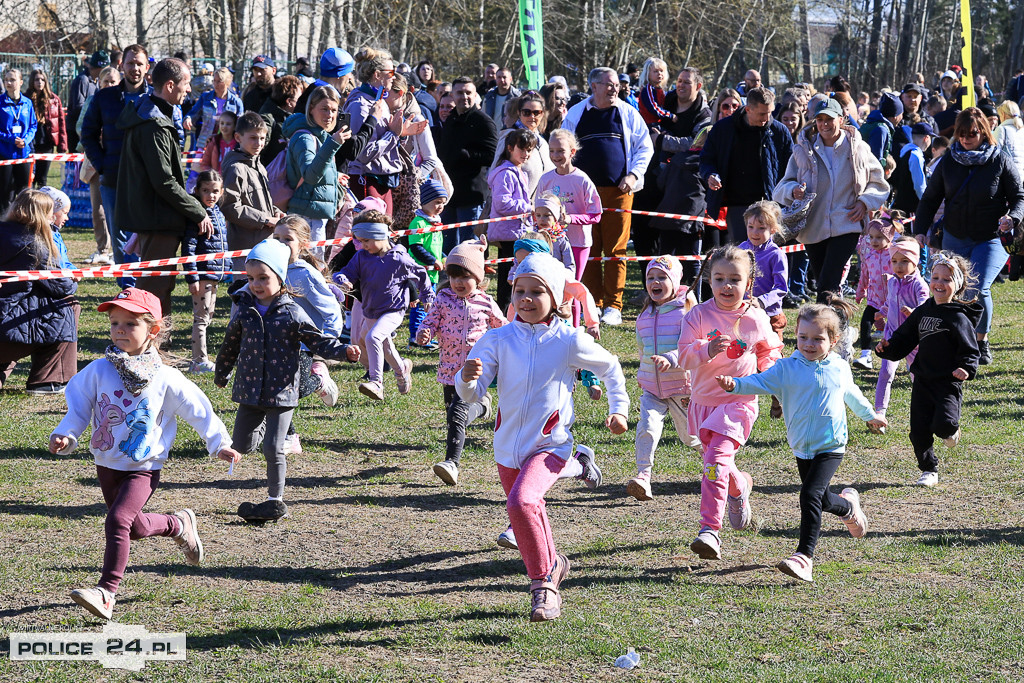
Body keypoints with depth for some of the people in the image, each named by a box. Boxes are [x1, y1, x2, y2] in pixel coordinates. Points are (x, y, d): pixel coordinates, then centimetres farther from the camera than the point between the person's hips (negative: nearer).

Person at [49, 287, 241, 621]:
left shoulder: (164, 378, -10)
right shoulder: (99, 371, -6)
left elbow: (198, 409, 1)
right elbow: (78, 407, 1)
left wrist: (219, 444, 4)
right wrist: (65, 435, -16)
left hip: (143, 468, -4)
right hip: (107, 464, 4)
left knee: (118, 521, -23)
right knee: (134, 526, 19)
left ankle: (107, 591, -19)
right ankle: (177, 524, 48)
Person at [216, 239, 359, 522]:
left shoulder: (291, 314, -9)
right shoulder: (245, 312, 2)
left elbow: (318, 341, -7)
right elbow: (230, 345, 18)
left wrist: (344, 351, -23)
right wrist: (221, 374, 30)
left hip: (281, 392, -4)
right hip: (249, 391, 4)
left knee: (274, 449, -6)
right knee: (241, 445, 13)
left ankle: (275, 500, 9)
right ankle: (261, 427, 47)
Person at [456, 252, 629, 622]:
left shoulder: (569, 342, -10)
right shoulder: (499, 340, -6)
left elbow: (610, 368, 10)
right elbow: (472, 395, -12)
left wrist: (618, 409, 6)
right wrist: (467, 379, -33)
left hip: (550, 445, -4)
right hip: (508, 445, 4)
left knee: (522, 503, -30)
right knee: (526, 514, 22)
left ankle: (543, 582, -15)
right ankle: (552, 563, 53)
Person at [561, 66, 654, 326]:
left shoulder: (628, 114, 8)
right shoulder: (576, 114, 10)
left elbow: (645, 147, 11)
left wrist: (633, 175, -2)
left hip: (618, 190, -1)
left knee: (615, 250, -4)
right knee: (589, 250, 0)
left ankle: (614, 306, -1)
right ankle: (594, 304, 7)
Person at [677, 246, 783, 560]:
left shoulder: (756, 319, -3)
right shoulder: (699, 315, -5)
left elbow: (770, 351, 17)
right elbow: (684, 355, -14)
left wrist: (768, 372, -3)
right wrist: (706, 351, -33)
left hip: (739, 401, -3)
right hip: (704, 401, 3)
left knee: (717, 460, -19)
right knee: (718, 463, 19)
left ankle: (710, 529, -21)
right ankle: (740, 487, 54)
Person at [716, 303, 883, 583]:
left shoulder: (840, 368, 2)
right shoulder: (786, 368, -4)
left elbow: (851, 394, 22)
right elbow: (760, 382, -15)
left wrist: (870, 415, 37)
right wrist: (735, 384, -35)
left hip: (831, 447, -2)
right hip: (802, 449, 3)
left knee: (811, 494, -20)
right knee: (821, 500, 17)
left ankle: (804, 556, -21)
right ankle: (849, 506, 52)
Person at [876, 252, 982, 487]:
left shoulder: (959, 318, -8)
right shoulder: (922, 312, 10)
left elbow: (970, 350, -10)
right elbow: (904, 340, 17)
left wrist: (967, 368, -28)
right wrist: (888, 348, 0)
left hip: (949, 382, -5)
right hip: (922, 381, 5)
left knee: (943, 424, -24)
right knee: (919, 432, 4)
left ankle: (951, 431, 13)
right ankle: (929, 470, 23)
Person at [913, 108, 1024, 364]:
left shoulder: (1000, 161, -5)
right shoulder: (948, 161, 2)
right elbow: (930, 199, 9)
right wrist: (920, 229, -2)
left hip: (990, 239, -4)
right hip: (955, 239, 4)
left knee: (979, 289, -18)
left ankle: (982, 342, -1)